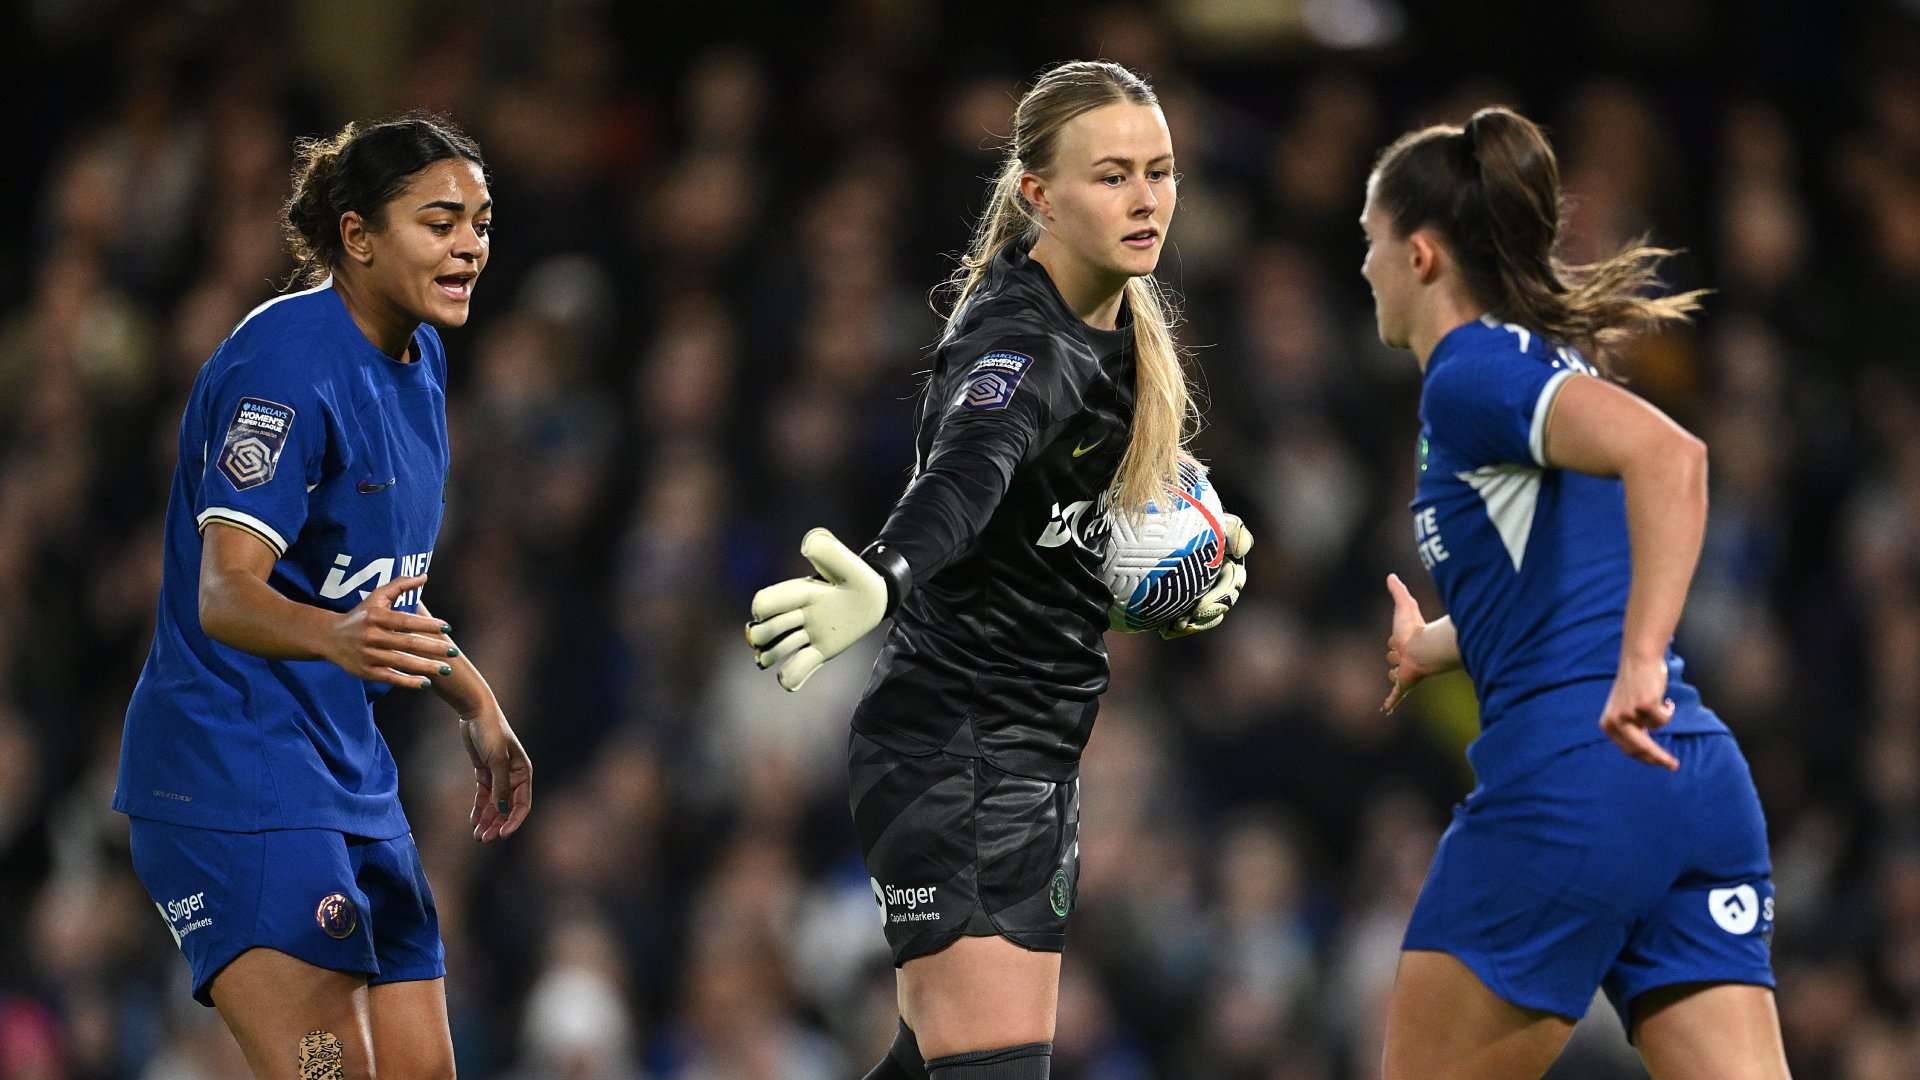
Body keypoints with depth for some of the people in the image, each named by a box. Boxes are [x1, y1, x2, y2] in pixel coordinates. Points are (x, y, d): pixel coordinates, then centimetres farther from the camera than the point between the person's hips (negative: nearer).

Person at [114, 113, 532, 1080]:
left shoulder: (418, 360, 11)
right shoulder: (286, 362, -18)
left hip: (350, 772, 10)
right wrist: (341, 637, -45)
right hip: (234, 774, -9)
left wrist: (475, 705, 27)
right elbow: (225, 594, -27)